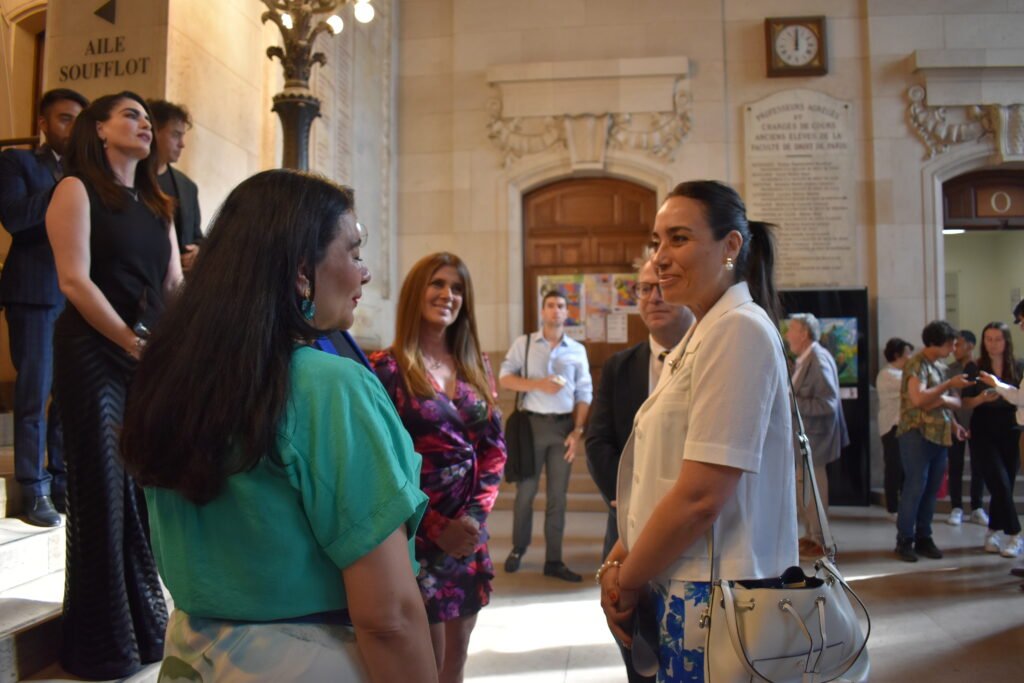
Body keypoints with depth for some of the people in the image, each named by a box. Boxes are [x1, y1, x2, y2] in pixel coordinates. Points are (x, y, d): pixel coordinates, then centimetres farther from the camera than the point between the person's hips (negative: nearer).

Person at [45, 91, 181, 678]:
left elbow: (175, 284, 10)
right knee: (104, 489, 1)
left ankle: (145, 622, 23)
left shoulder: (157, 202, 17)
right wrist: (131, 341, -15)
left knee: (148, 487, 8)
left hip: (154, 358, 6)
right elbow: (75, 281, -12)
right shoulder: (76, 189, -2)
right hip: (96, 355, -6)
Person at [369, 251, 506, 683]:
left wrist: (475, 513, -7)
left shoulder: (477, 367, 9)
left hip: (470, 532, 5)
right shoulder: (387, 368, -8)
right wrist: (435, 525, -13)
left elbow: (495, 448, 8)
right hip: (417, 534, -5)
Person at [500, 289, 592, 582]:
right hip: (532, 423, -1)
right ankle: (518, 548, 26)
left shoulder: (577, 350, 5)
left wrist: (577, 431, -5)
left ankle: (553, 560, 16)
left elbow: (584, 393, 5)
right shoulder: (524, 343, 2)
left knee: (558, 496, 7)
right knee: (525, 492, 6)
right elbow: (505, 378, -4)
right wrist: (539, 384, -17)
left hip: (564, 426, 2)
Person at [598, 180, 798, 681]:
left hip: (712, 596, -9)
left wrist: (626, 582, -10)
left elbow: (700, 497, -22)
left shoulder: (737, 329, -17)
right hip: (684, 584, 9)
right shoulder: (702, 335, 12)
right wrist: (620, 559, 1)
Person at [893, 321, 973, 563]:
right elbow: (918, 398, -21)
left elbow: (956, 402, 20)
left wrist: (940, 400, 0)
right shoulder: (916, 364, -8)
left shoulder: (941, 367, 17)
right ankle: (904, 541, 0)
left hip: (939, 435, 8)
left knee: (932, 489, 8)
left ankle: (923, 538, 15)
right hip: (917, 433, -7)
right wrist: (949, 385, -18)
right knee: (915, 487, -8)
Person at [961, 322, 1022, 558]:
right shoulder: (975, 368, 0)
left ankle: (992, 533, 21)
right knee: (1001, 483, -10)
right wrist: (982, 398, -19)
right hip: (984, 434, -2)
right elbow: (966, 403, 0)